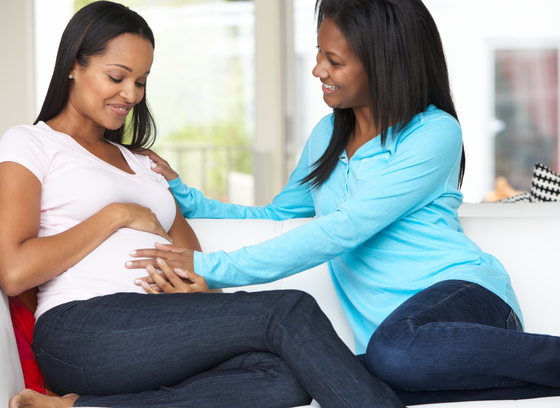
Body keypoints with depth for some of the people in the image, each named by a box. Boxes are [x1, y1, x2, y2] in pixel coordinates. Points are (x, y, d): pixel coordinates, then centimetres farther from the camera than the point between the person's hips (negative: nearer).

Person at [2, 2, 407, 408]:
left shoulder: (139, 163, 33)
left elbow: (190, 257, 23)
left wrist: (199, 285, -3)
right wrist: (116, 215, 1)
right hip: (82, 330, -6)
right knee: (288, 311, -24)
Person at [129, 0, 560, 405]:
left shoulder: (435, 133, -3)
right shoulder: (327, 135, 21)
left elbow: (343, 230, -12)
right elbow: (275, 216, 33)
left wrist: (214, 268, -14)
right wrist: (182, 196, 19)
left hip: (463, 290, -5)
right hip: (390, 328, 6)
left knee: (394, 352, -42)